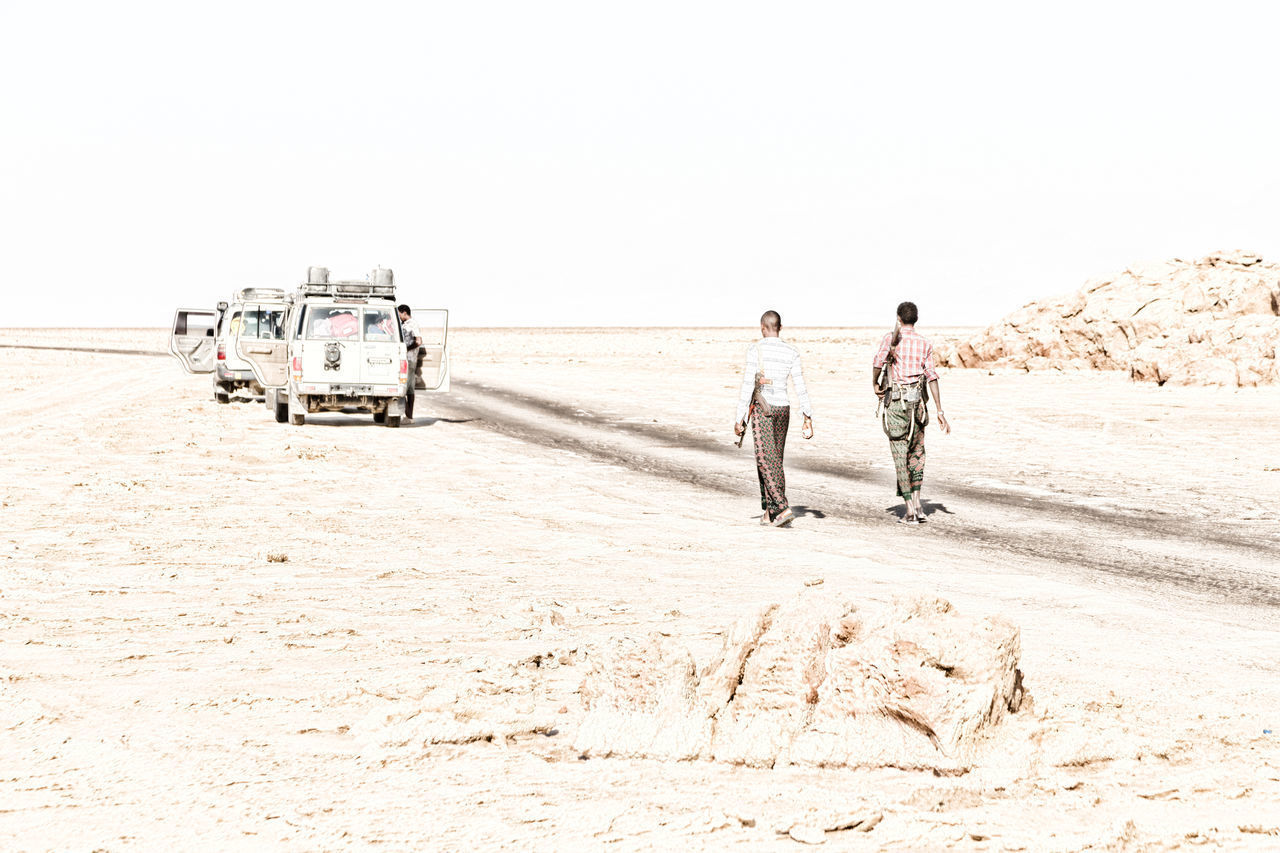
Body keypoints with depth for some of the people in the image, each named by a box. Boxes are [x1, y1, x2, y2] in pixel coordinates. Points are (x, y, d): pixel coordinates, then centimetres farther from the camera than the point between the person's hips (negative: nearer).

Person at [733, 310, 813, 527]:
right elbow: (800, 386, 1)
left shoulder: (755, 349, -8)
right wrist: (808, 418, 3)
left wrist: (739, 418, -8)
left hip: (762, 408, -5)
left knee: (766, 461, -7)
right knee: (776, 459, 14)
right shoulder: (792, 352, 4)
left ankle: (783, 508, -21)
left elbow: (747, 385, -11)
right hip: (783, 408, 5)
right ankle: (770, 512, 16)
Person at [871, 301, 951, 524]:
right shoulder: (925, 344, 8)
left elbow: (878, 361, -18)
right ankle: (917, 504, 9)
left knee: (901, 456, 1)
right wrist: (940, 411, -2)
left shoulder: (892, 337, 0)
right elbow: (931, 376, 0)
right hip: (918, 400, 3)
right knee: (916, 453, 17)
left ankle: (910, 511, -1)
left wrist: (875, 384, 0)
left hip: (896, 399, -3)